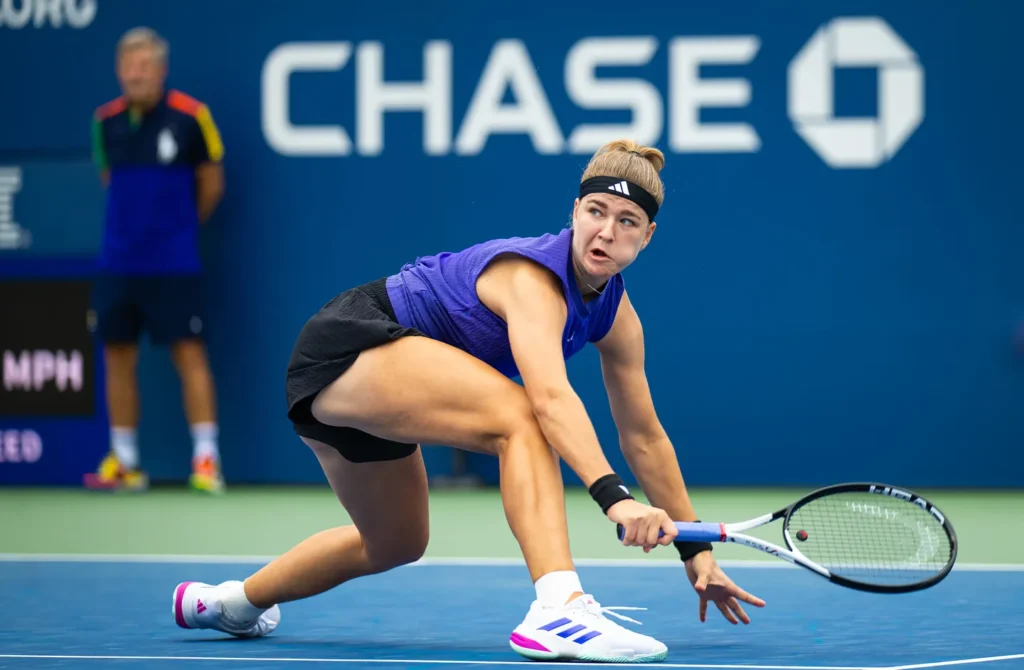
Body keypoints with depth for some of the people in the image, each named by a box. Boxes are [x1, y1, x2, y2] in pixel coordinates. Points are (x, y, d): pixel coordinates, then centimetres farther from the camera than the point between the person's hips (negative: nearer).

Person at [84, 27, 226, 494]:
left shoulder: (190, 117, -9)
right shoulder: (106, 121, 4)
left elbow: (211, 184, 2)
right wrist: (133, 224, 13)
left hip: (174, 264, -5)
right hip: (118, 261, 5)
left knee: (188, 353, -7)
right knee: (117, 354, 7)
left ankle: (206, 459, -4)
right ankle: (123, 461, 15)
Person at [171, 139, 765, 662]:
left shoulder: (616, 315, -2)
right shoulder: (532, 277, -27)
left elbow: (643, 436, 6)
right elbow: (550, 397, -44)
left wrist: (695, 550, 6)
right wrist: (614, 496, -56)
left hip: (371, 385, 10)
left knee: (395, 544, 29)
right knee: (519, 416, -32)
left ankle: (230, 602, 49)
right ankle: (559, 608, -42)